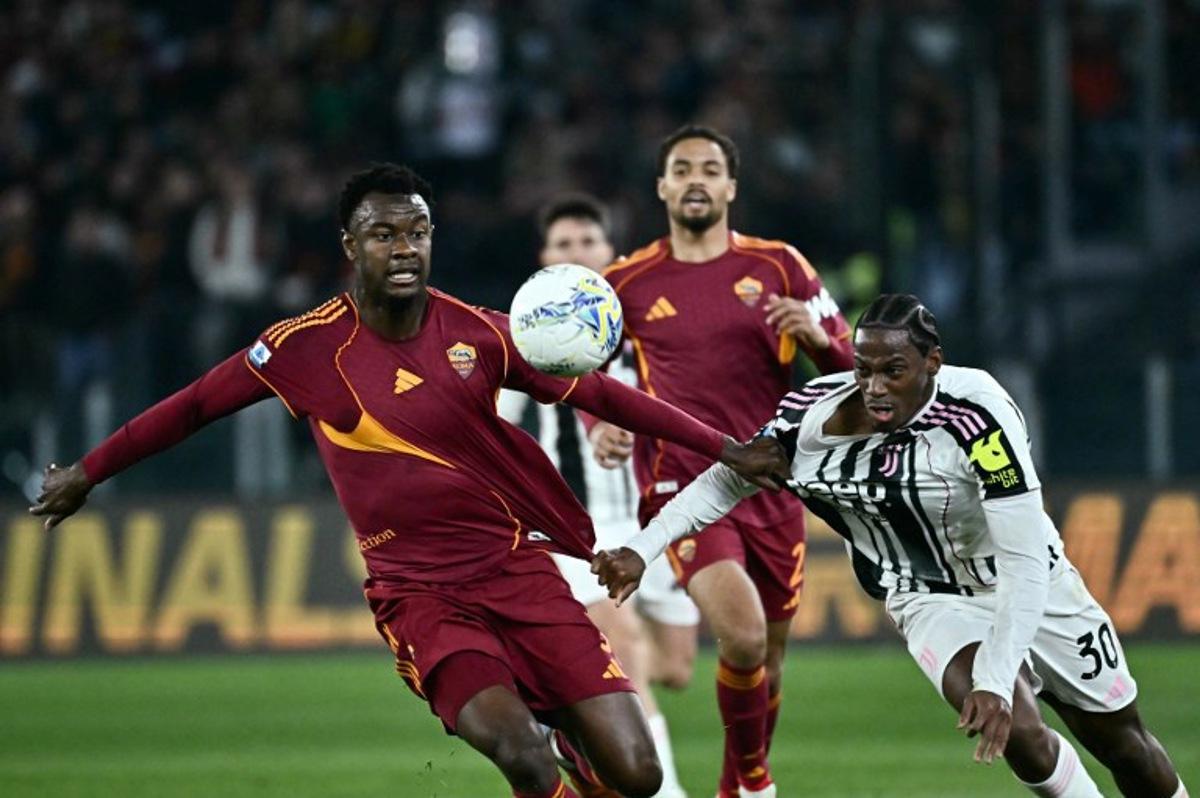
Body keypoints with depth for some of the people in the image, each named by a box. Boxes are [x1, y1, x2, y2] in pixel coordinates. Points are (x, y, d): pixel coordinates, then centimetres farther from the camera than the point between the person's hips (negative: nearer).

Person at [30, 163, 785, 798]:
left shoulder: (478, 334, -1)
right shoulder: (307, 347, -5)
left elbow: (596, 392, 9)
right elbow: (194, 406, 10)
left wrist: (723, 447, 9)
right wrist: (87, 472, 18)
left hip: (518, 569, 2)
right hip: (419, 594, -2)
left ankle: (569, 728, 26)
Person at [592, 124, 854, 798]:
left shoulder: (779, 266, 4)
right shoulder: (628, 282, 3)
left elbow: (850, 363, 4)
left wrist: (818, 337, -18)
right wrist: (601, 422, -3)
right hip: (682, 484, -3)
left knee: (770, 656, 10)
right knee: (743, 638, -23)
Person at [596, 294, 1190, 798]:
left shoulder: (975, 414, -33)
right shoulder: (818, 414, -20)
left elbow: (1025, 561, -35)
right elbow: (727, 480, -3)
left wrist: (996, 680, -42)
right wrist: (643, 549, -13)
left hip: (1032, 590, -1)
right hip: (935, 600, 1)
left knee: (1124, 743, 12)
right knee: (1018, 733, -27)